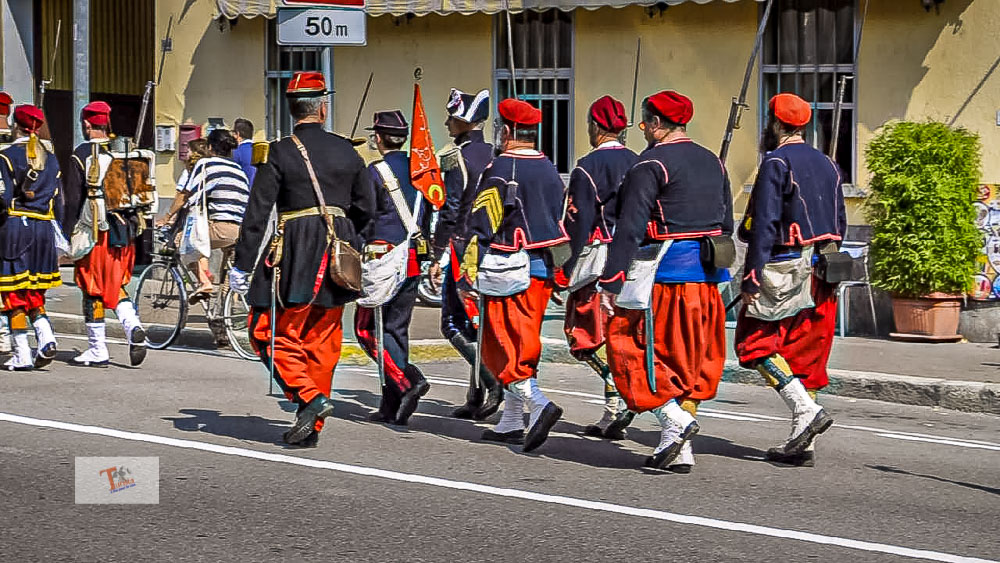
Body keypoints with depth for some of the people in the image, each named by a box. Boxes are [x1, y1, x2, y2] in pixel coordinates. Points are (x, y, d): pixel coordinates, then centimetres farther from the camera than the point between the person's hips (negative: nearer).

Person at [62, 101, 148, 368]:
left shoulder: (82, 154, -8)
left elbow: (73, 198, -10)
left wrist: (67, 233, -4)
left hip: (94, 231, -5)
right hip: (124, 231, 5)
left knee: (93, 291, 4)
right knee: (116, 286, 15)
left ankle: (97, 351, 6)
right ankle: (133, 327, -9)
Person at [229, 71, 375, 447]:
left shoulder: (280, 153, -7)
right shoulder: (346, 151, 6)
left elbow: (257, 213, -10)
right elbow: (366, 209, 13)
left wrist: (244, 264, -6)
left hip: (294, 260, -5)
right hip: (336, 260, 5)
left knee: (270, 333, 5)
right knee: (322, 343, 11)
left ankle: (310, 397, -14)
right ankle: (312, 427, 12)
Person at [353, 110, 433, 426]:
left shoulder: (376, 172, -9)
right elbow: (430, 216, 14)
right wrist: (431, 259, 20)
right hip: (414, 260, 6)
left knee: (368, 328, 2)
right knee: (397, 328, 11)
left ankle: (407, 380, -18)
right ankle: (392, 406, 10)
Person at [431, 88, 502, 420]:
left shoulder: (456, 157, -12)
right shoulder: (493, 155, 11)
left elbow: (450, 210, -16)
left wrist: (436, 257, -13)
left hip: (463, 248, -8)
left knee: (454, 325, -2)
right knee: (477, 324, 12)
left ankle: (494, 380, -18)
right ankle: (476, 399, 13)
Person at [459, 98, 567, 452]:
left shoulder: (500, 170, -12)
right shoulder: (550, 171, 12)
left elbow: (481, 227, -14)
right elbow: (559, 223, 18)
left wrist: (469, 276, -12)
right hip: (543, 270, 7)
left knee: (502, 347, -3)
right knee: (523, 345, 13)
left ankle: (539, 405, -21)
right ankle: (511, 424, 16)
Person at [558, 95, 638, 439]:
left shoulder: (588, 167, -9)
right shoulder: (637, 164, 11)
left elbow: (580, 222, -13)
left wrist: (570, 269, -10)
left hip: (600, 260, -7)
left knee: (585, 335, -2)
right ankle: (612, 417, 12)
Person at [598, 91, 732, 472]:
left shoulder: (651, 165, -10)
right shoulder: (712, 162, 15)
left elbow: (630, 228, -15)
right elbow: (726, 224, 19)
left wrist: (612, 282, -15)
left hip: (665, 276, -8)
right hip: (707, 277, 8)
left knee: (630, 346, 2)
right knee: (692, 358, 10)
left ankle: (674, 417, -13)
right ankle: (680, 451, 10)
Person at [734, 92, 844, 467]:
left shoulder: (776, 163, -10)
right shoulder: (827, 165, 15)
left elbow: (764, 225, -16)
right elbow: (839, 224, 17)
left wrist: (751, 280, -16)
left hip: (785, 270, -8)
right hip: (822, 278, 8)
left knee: (756, 343, 0)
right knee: (806, 352, 9)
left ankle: (806, 410, -16)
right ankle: (801, 444, 7)